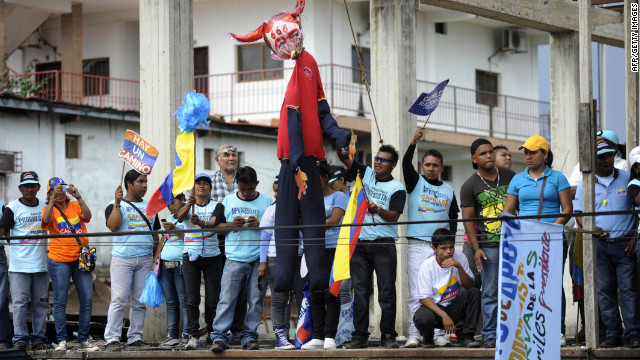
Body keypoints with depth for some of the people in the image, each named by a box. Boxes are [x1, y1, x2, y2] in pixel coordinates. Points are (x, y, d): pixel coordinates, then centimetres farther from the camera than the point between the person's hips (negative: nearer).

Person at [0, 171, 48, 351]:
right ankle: (20, 338, 0)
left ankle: (38, 338, 11)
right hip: (19, 265, -3)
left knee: (41, 303, 5)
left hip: (41, 264, 3)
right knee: (20, 302, -5)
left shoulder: (45, 206, 11)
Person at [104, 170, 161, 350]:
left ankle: (135, 338, 11)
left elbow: (155, 235, 19)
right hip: (122, 258, -5)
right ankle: (112, 338, -8)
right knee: (119, 300, -9)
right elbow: (113, 226, -15)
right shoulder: (115, 205, 2)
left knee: (140, 301, 5)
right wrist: (117, 203, -19)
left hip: (145, 259, 5)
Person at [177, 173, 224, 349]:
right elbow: (179, 216, -14)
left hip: (212, 257, 0)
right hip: (191, 257, 0)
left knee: (213, 298, 0)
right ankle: (193, 336, -5)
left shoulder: (216, 206, 5)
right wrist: (189, 204, -35)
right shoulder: (187, 206, 9)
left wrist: (201, 223, -36)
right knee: (192, 299, -5)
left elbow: (213, 223, -14)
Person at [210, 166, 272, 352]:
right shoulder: (228, 201, 11)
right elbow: (217, 226, 14)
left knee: (256, 300, 1)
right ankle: (219, 337, -5)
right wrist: (231, 224, -6)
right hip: (234, 258, 0)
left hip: (258, 259, 0)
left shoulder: (266, 202, 6)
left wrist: (259, 225, -10)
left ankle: (249, 337, 9)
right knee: (226, 299, -6)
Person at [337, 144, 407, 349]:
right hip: (360, 243, 4)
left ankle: (388, 336, -1)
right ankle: (360, 336, 5)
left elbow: (394, 216, -11)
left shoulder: (397, 188, 0)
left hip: (384, 245, -4)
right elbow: (344, 159, 9)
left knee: (387, 292, -4)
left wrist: (379, 210, -29)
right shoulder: (366, 174, 13)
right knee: (360, 292, 3)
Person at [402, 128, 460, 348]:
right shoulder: (415, 182, 8)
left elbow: (453, 218, 19)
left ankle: (438, 334, 1)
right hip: (417, 245, -2)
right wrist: (413, 143, -24)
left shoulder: (448, 191, 15)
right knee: (416, 294, -5)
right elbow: (406, 163, -9)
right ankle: (414, 335, -6)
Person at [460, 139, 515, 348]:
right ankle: (490, 335, 4)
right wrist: (475, 248, -9)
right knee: (491, 292, -2)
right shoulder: (470, 186, 2)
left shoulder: (510, 177, 10)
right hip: (488, 246, -2)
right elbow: (468, 219, -1)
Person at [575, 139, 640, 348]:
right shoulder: (585, 184, 10)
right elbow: (578, 213, 9)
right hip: (599, 245, 2)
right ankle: (613, 335, 6)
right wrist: (591, 228, -11)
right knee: (604, 291, 2)